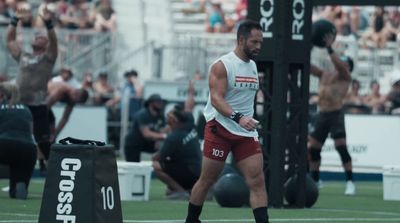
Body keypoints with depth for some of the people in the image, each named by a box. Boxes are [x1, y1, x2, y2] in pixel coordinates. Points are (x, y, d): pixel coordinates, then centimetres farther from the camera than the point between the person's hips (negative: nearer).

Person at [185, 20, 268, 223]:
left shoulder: (253, 66, 12)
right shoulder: (222, 66, -11)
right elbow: (216, 99, -21)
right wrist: (238, 117, -33)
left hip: (246, 132, 6)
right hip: (220, 129, -6)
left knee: (257, 181, -7)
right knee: (207, 180, 4)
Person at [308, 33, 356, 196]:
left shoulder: (345, 76, 1)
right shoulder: (324, 75, 18)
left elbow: (339, 66, -19)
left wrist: (329, 48, -22)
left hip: (336, 114, -7)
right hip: (322, 114, 7)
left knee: (341, 147, -15)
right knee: (313, 148, 8)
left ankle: (350, 182, -13)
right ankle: (314, 180, 21)